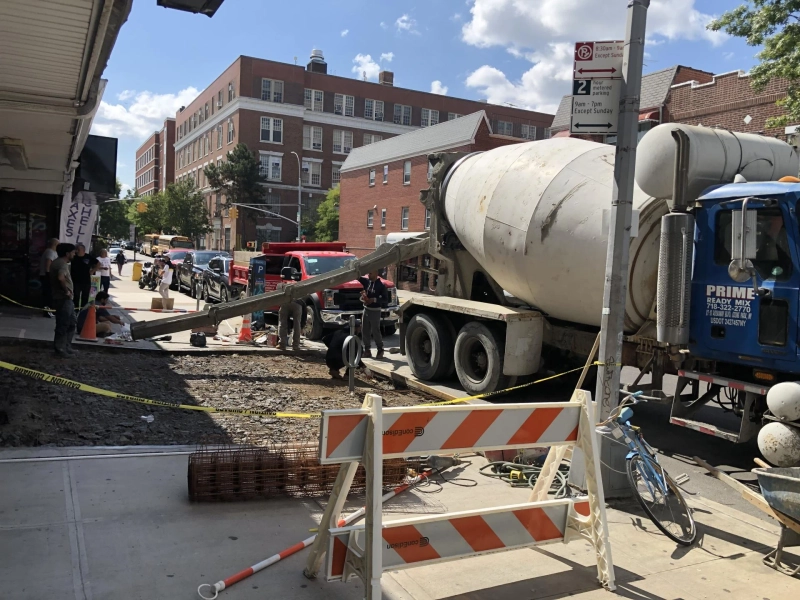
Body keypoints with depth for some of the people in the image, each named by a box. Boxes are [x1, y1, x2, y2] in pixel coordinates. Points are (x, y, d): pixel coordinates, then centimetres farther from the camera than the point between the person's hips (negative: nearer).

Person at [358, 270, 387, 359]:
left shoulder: (381, 285, -11)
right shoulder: (366, 281, 4)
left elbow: (384, 299, -11)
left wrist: (374, 300, -23)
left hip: (375, 311, -6)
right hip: (366, 309, 6)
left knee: (376, 331, -3)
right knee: (365, 331, 8)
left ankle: (380, 350, 10)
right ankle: (367, 350, 17)